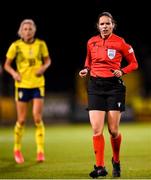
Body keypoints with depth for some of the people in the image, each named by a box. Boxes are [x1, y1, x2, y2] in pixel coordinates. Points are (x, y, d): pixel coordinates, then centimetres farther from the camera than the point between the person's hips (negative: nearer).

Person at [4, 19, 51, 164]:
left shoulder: (41, 44, -1)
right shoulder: (16, 46, -4)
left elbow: (48, 60, 13)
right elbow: (7, 65, 4)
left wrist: (44, 67, -8)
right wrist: (14, 73, -16)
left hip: (38, 85, 1)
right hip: (22, 85, 0)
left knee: (37, 118, -9)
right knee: (21, 120, 3)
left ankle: (40, 151, -2)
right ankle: (17, 149, 23)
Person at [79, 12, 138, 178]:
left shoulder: (120, 43, -4)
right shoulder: (91, 42, 6)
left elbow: (134, 63, 5)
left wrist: (122, 71, -12)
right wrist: (86, 70, 3)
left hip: (114, 86, -2)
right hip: (95, 85, 2)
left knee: (113, 130, -2)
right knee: (96, 130, -9)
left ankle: (116, 161, 23)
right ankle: (100, 167, -4)